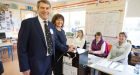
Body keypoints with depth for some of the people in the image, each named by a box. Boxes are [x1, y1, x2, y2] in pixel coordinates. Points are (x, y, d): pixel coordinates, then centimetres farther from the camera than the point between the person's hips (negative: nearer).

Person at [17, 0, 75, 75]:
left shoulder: (52, 25, 4)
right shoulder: (27, 23, -12)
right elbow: (22, 47, -12)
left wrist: (66, 48, 5)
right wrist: (24, 68, -12)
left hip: (50, 61, 5)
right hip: (36, 64, -5)